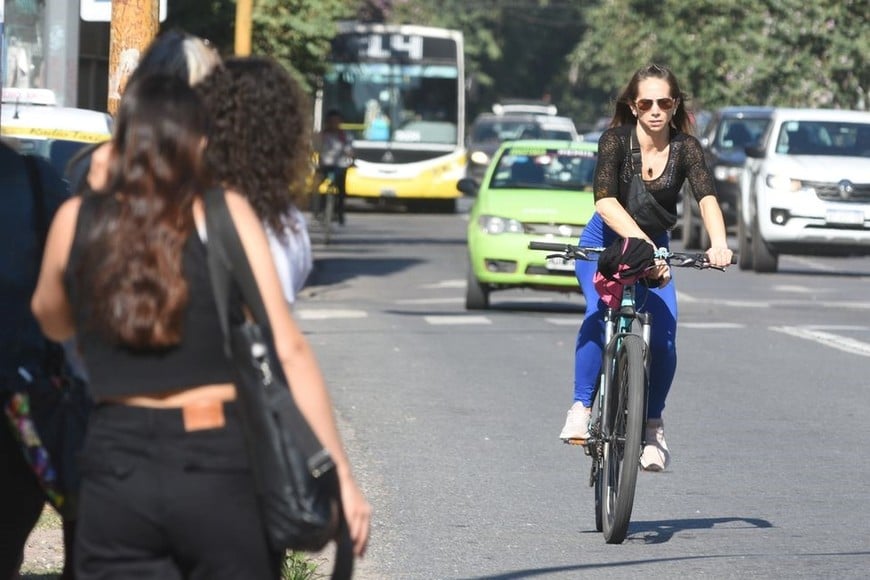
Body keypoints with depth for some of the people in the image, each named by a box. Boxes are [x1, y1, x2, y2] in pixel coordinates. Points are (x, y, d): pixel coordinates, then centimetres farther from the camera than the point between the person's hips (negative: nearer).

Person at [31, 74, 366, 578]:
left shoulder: (76, 221, 5)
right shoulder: (225, 215, -3)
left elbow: (52, 321, 25)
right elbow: (288, 351, -8)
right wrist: (339, 473, -6)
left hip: (116, 467, 2)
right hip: (221, 466, -2)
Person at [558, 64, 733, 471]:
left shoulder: (685, 148, -13)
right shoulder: (616, 140, -18)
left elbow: (706, 196, -29)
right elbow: (605, 201, -32)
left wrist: (718, 243, -49)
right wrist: (642, 243, -48)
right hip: (604, 245, -2)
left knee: (663, 337, -18)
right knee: (600, 313, -31)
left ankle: (652, 425, 2)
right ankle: (581, 407, -21)